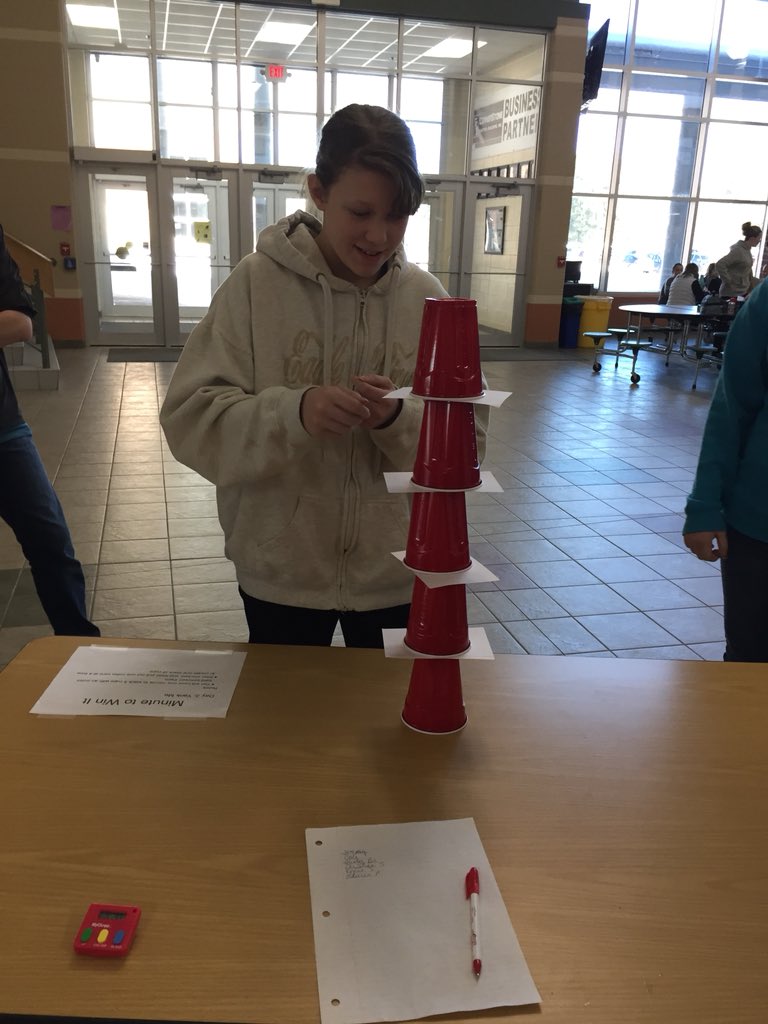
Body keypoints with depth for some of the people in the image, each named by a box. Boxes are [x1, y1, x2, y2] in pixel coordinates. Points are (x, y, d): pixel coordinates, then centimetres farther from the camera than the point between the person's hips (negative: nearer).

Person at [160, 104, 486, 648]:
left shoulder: (426, 296, -4)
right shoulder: (257, 282, -9)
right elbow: (191, 418, -12)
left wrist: (398, 419, -23)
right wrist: (292, 413, -29)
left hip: (396, 574, 2)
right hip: (280, 573, -1)